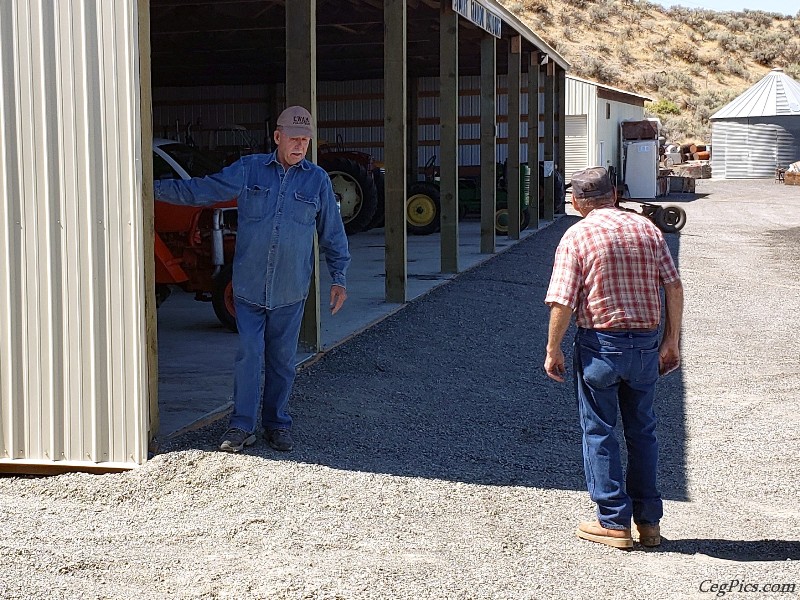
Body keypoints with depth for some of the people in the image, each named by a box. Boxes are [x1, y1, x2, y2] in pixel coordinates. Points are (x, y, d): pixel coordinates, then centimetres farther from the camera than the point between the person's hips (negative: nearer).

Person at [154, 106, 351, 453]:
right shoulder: (248, 170, 2)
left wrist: (339, 278, 9)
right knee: (249, 354, -5)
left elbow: (332, 233, 12)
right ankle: (242, 426, 5)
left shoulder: (317, 180, 5)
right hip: (249, 286, -1)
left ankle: (277, 424, 20)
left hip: (290, 291, 1)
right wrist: (153, 189, 5)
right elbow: (199, 191, 8)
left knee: (282, 359, 8)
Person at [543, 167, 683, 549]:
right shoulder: (646, 228, 4)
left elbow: (562, 303, -12)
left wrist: (553, 350, -2)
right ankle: (648, 521, 20)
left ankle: (614, 522, 10)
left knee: (599, 433, 7)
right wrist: (671, 340, 9)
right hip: (646, 342, 4)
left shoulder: (577, 236, -7)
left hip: (600, 344, -4)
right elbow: (674, 287, 2)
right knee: (642, 432, 15)